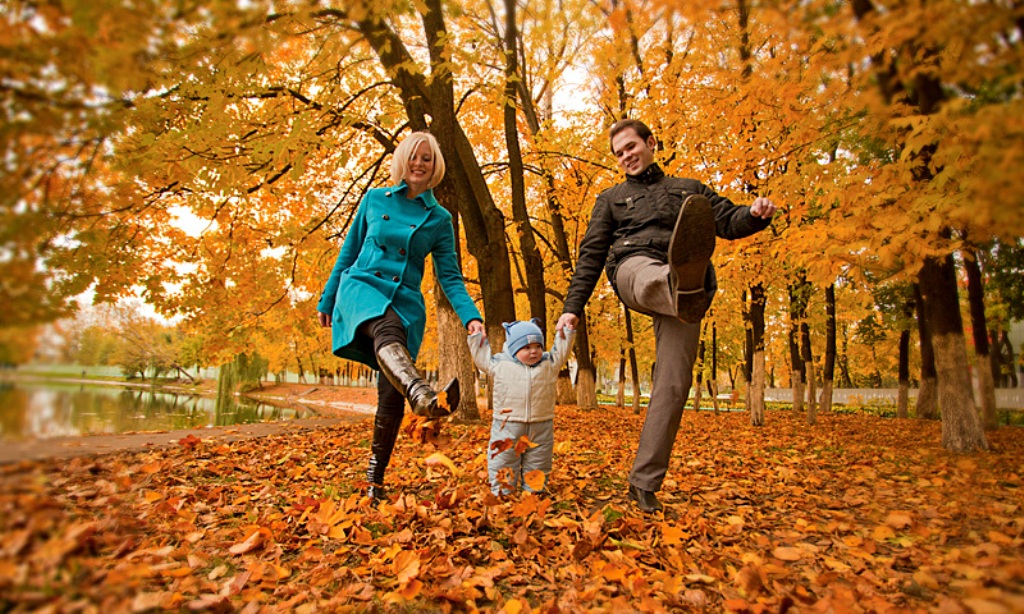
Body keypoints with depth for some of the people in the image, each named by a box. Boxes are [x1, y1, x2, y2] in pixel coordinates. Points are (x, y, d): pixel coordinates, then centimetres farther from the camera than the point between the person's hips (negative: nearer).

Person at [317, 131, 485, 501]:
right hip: (362, 287, -1)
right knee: (388, 332, -38)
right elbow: (348, 253, 17)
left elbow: (450, 277, 4)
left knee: (392, 396, -5)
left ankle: (375, 480, 12)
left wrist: (471, 317, -12)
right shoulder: (374, 200, 10)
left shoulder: (439, 219, 9)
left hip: (406, 303, 1)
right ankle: (425, 397, -69)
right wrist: (327, 300, 20)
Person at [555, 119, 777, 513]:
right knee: (652, 278, -39)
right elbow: (591, 256, 18)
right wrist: (573, 307, 8)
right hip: (634, 268, 0)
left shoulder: (690, 189, 29)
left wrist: (755, 214, -9)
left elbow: (728, 222, 15)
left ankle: (644, 483, -2)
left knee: (673, 385, -9)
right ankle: (683, 281, -76)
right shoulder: (611, 199, 27)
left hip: (683, 290, 1)